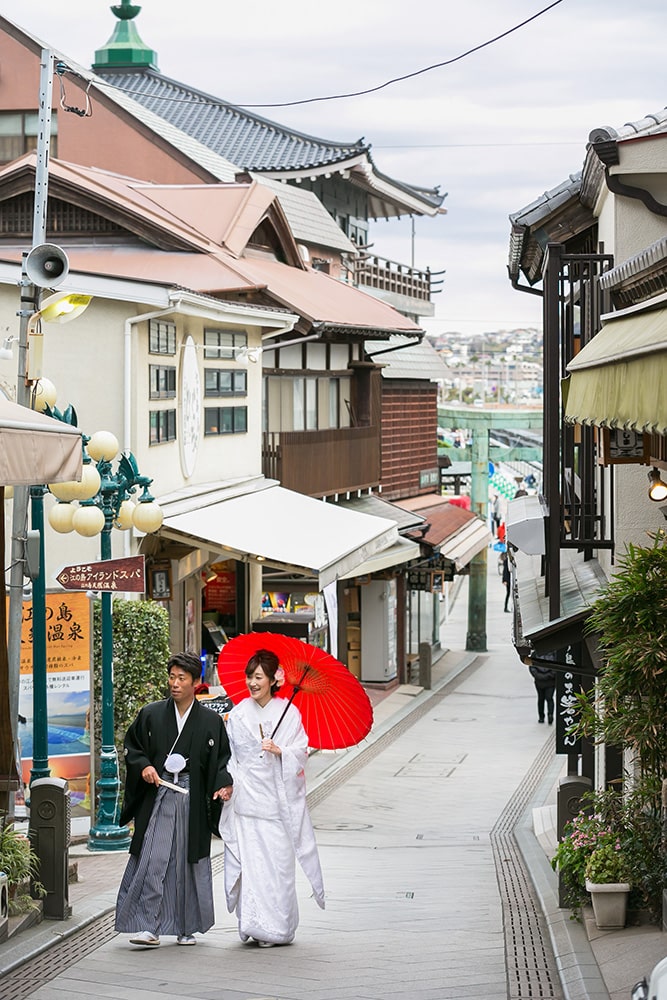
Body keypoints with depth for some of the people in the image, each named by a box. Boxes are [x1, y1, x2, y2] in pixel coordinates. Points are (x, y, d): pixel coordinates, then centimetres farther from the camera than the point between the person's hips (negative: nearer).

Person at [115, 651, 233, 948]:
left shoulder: (211, 722, 3)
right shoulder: (151, 714, 4)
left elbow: (223, 759, 6)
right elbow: (132, 746, 12)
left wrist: (224, 784, -11)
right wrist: (143, 766, -6)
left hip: (192, 800, 0)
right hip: (157, 796, 0)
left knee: (190, 862, 6)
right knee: (152, 860, -9)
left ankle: (188, 928, 18)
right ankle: (149, 927, -8)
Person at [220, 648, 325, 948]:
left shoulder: (289, 713, 2)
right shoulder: (238, 714, 9)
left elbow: (301, 752, 1)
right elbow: (229, 755, 10)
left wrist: (281, 751, -18)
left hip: (277, 796, -2)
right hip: (247, 797, 2)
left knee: (278, 861, -4)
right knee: (249, 861, -3)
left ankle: (277, 928, 2)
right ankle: (252, 925, 2)